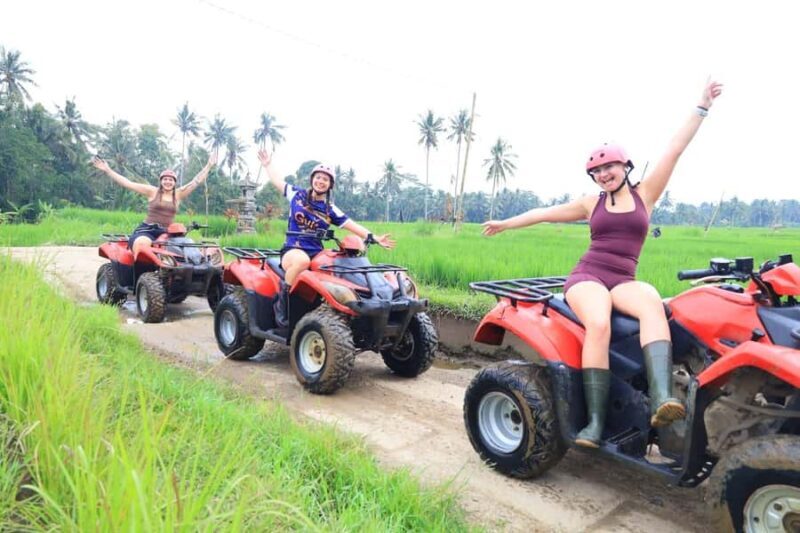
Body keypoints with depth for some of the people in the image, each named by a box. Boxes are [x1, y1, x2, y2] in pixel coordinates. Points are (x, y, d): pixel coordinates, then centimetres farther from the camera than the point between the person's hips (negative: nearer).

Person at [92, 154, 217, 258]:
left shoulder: (178, 194, 14)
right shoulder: (152, 192, 8)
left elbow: (196, 181, 12)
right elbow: (127, 183, 6)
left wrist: (209, 166, 9)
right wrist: (107, 170, 2)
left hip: (167, 233, 2)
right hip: (147, 230, -2)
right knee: (142, 244, -36)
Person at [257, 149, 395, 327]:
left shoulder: (331, 210, 8)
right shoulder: (297, 195, 7)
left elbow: (352, 225, 3)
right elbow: (278, 181, 22)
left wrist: (374, 238, -6)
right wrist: (268, 164, 32)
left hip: (317, 253, 2)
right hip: (292, 250, -2)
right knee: (302, 261, -40)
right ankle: (281, 302, -22)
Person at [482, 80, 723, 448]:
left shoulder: (645, 194, 14)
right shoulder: (592, 204, 16)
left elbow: (675, 149, 9)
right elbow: (546, 213, 24)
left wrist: (702, 107, 6)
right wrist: (506, 224, 30)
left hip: (624, 280, 1)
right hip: (587, 276, -1)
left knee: (653, 304, -35)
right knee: (599, 325, -33)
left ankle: (661, 398, -49)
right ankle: (595, 421, -33)